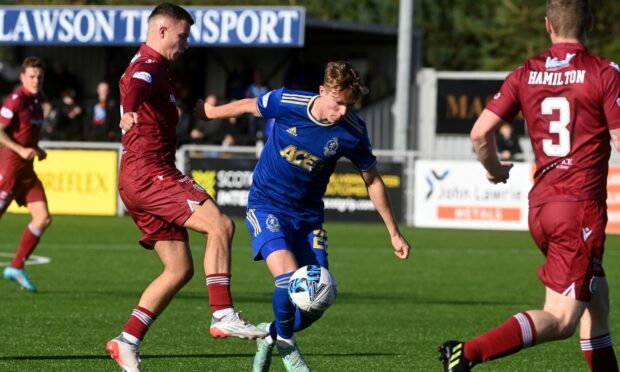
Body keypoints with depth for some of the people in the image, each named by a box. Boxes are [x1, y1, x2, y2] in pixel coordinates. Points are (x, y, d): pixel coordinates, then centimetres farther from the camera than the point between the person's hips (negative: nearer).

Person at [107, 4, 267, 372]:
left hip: (141, 177, 11)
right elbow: (134, 85, -38)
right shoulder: (148, 66, -12)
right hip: (150, 172, -11)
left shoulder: (153, 68, 22)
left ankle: (128, 342, 6)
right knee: (220, 224, -23)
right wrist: (130, 110, -59)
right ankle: (224, 316, -29)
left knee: (181, 269, 8)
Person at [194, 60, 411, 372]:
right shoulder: (287, 102, -19)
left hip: (308, 215, 3)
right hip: (266, 204, -3)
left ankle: (271, 334, 28)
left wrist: (394, 233, 5)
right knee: (288, 278, -25)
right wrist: (209, 112, 19)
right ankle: (286, 345, 3)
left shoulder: (353, 132, -13)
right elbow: (248, 106, 3)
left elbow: (372, 181, 1)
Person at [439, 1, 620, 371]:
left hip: (540, 204, 7)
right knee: (560, 319, -9)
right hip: (581, 205, -7)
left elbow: (480, 132, 2)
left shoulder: (526, 74, 6)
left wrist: (494, 169, 21)